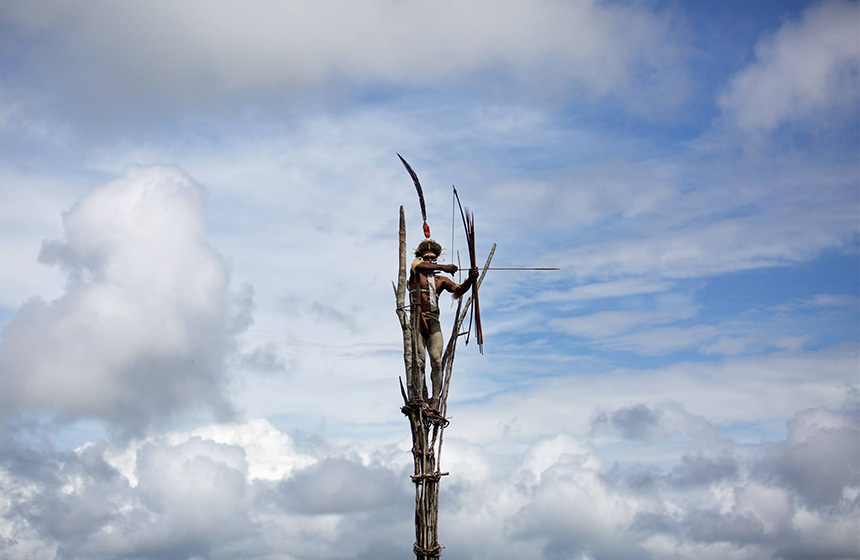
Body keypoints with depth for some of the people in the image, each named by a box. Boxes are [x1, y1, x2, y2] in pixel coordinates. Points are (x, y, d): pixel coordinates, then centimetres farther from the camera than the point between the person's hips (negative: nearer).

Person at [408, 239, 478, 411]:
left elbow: (458, 290, 6)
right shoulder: (416, 272, 12)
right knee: (419, 361, -13)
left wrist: (470, 280, -15)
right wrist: (443, 267, -27)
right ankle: (421, 397, -17)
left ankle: (435, 399, -14)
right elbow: (420, 266, -12)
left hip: (434, 323, 2)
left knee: (437, 360, -13)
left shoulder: (440, 280, 20)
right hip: (418, 321, -2)